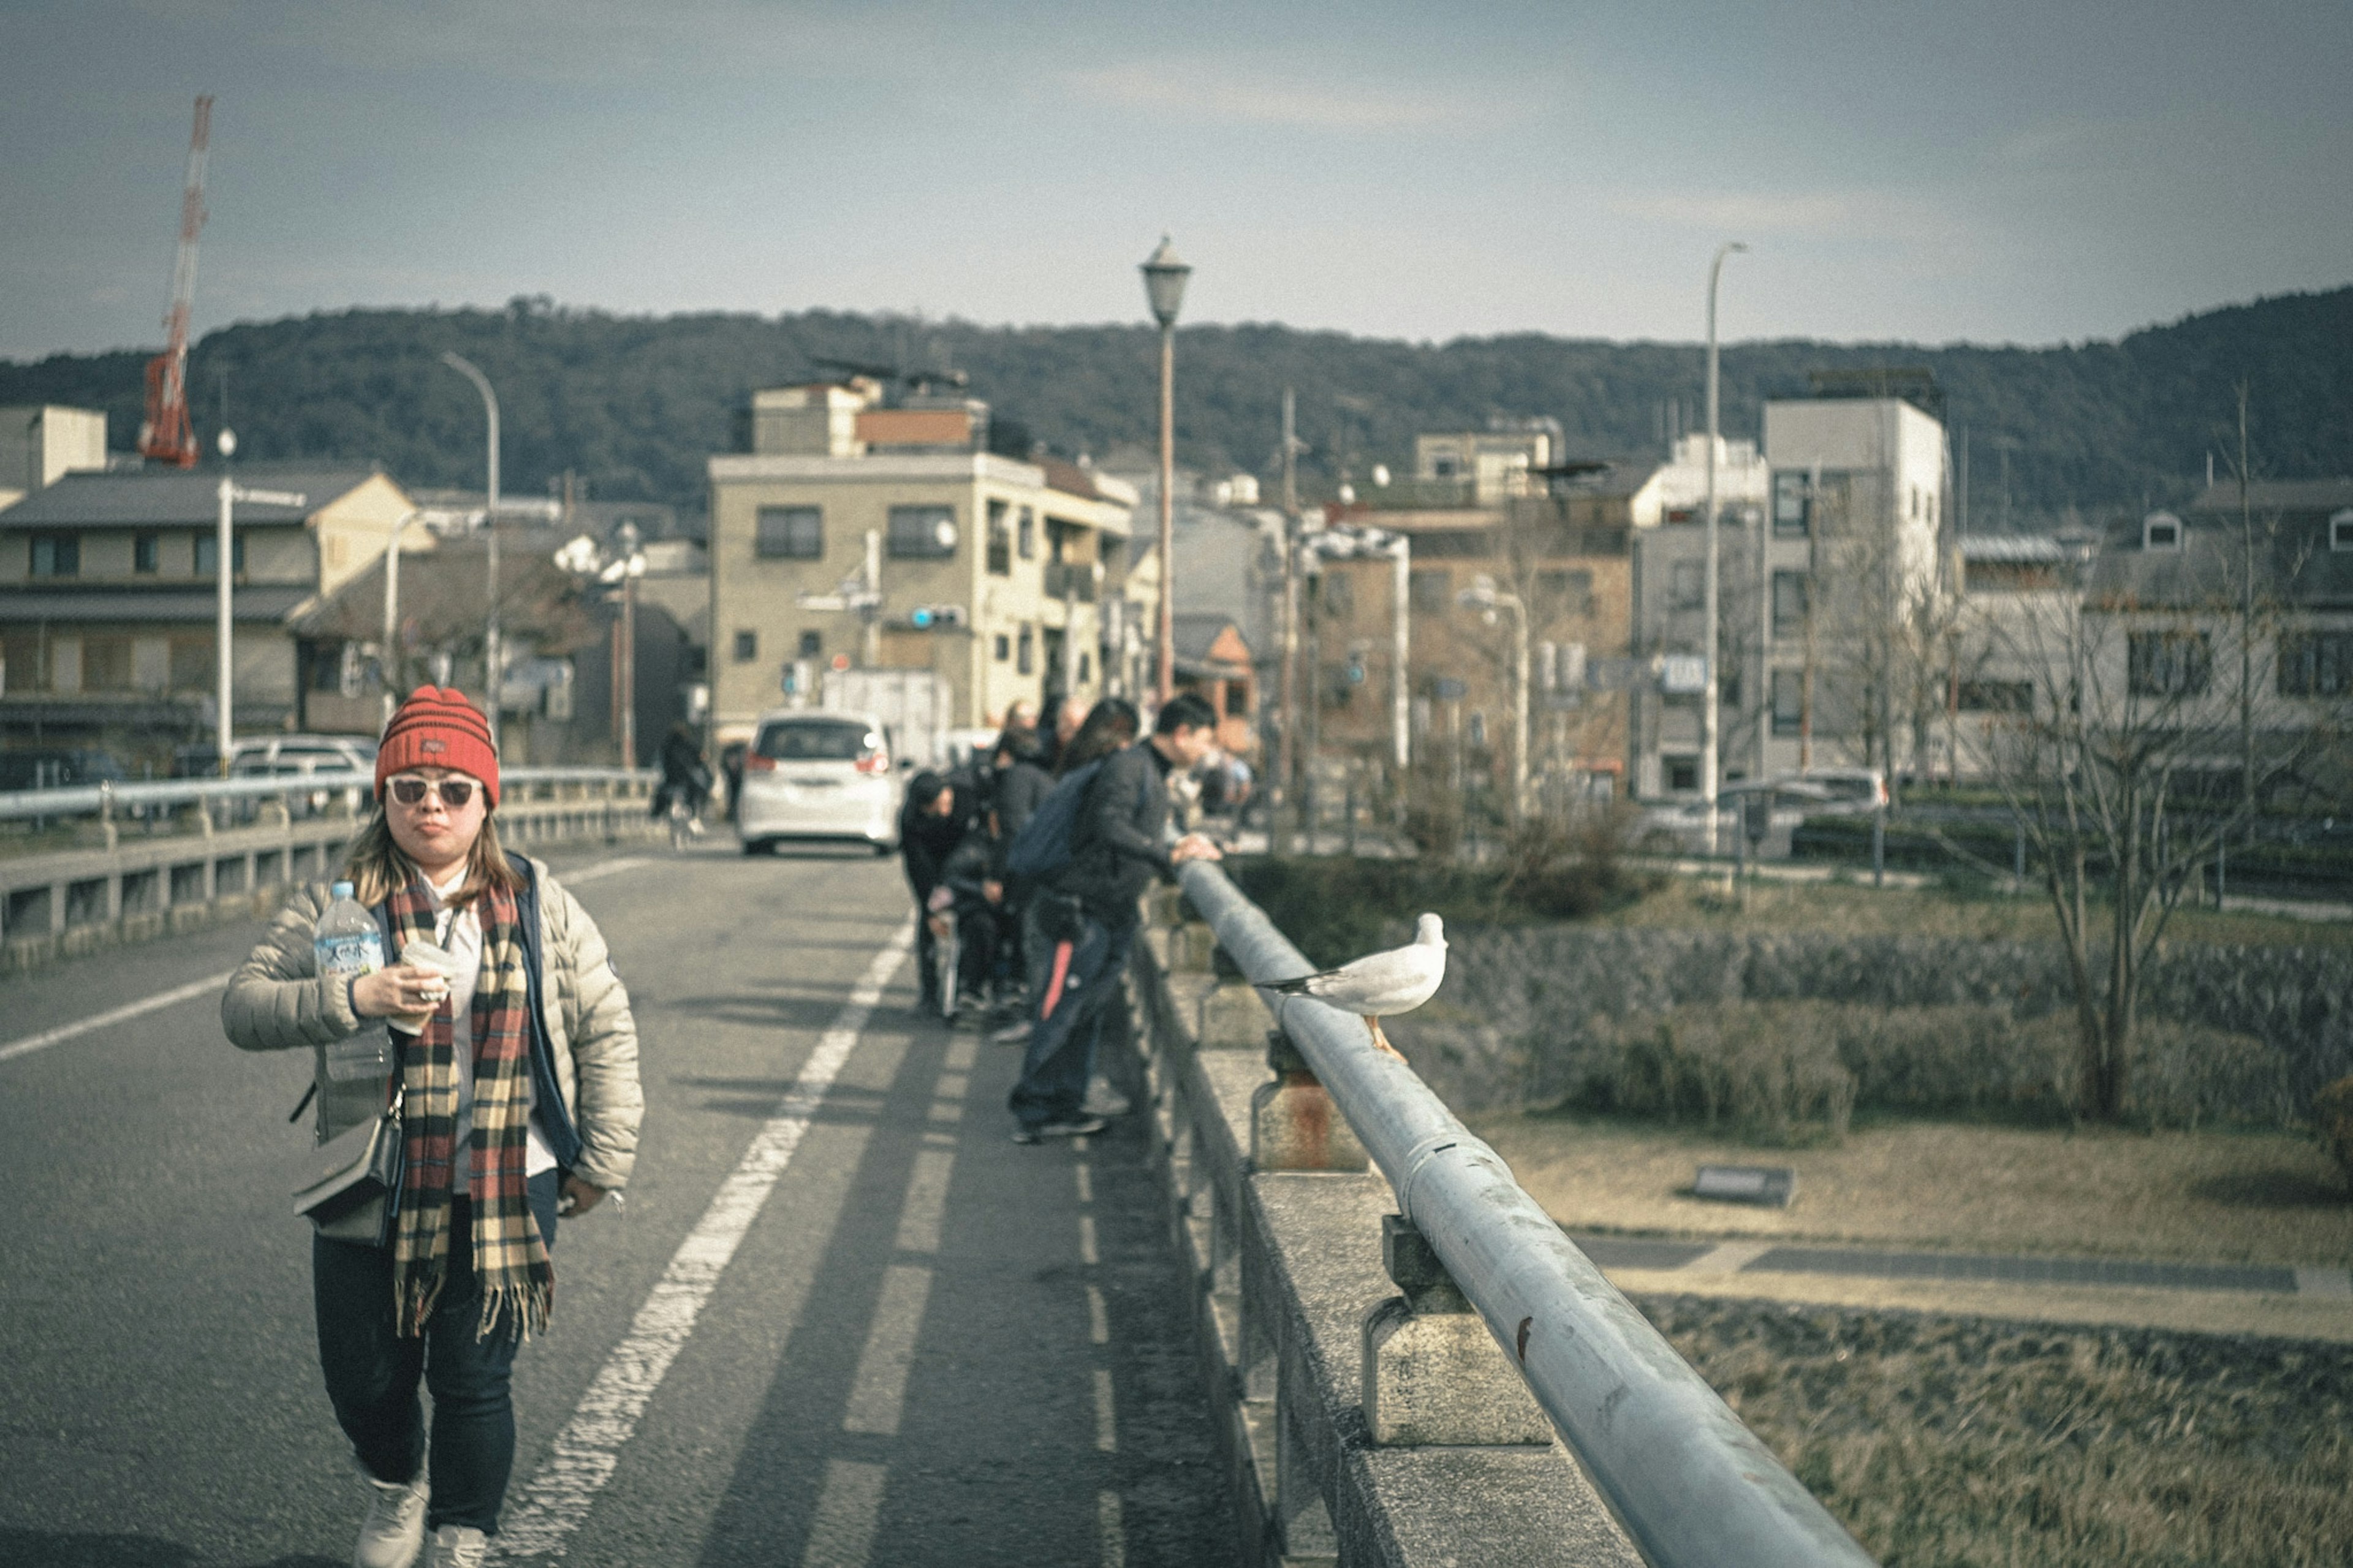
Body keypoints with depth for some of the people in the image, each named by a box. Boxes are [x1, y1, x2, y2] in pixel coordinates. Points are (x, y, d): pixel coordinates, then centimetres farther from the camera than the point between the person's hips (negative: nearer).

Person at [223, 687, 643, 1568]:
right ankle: (396, 1488, 42)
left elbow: (604, 1028, 8)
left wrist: (603, 1158, 4)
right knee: (364, 1374, 8)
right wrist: (354, 1000, -23)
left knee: (474, 1379, 2)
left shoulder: (536, 905, 3)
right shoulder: (335, 906, -1)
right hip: (372, 1188, 0)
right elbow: (243, 1007, -7)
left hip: (507, 1189, 0)